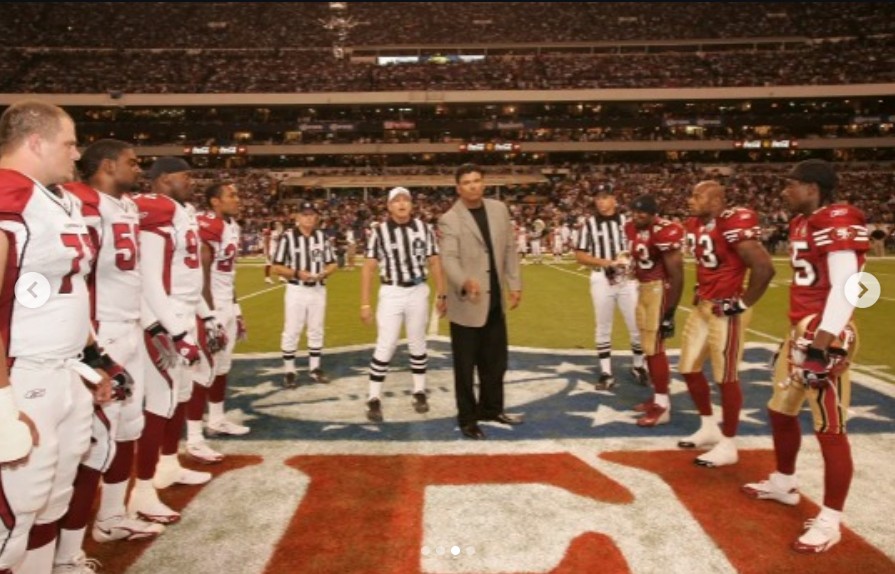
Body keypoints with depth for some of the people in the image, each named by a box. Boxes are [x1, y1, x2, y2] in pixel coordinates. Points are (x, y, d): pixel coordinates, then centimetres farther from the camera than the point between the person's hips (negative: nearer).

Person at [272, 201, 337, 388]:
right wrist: (297, 273, -21)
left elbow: (332, 264, 9)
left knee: (316, 330, 12)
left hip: (318, 290, 4)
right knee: (291, 331, -1)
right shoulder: (288, 237, -8)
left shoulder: (322, 236, 6)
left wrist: (323, 273, -11)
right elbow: (277, 267, -7)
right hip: (296, 290, -4)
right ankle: (289, 371, 10)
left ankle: (314, 368, 24)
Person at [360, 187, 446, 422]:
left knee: (417, 344, 13)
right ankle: (374, 399, 5)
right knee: (385, 346, -4)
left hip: (418, 292, 2)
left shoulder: (424, 229, 0)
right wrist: (365, 303, -9)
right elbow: (368, 268, -5)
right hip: (391, 293, -2)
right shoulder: (379, 232, -5)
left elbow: (434, 263, 5)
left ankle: (419, 392, 27)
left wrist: (441, 295, 3)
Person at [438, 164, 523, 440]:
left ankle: (491, 409, 36)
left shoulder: (499, 209, 5)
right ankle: (467, 418, 21)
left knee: (496, 361, 18)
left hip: (495, 301, 6)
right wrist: (465, 281, -43)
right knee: (465, 366, 6)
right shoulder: (449, 220, -13)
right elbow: (448, 259, -24)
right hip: (466, 304, -5)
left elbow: (509, 249, 11)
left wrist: (515, 283, 7)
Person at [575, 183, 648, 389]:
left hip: (628, 280, 1)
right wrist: (606, 262, -14)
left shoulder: (627, 221, 4)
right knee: (603, 328, 6)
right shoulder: (589, 224, 2)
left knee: (637, 326, 4)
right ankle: (606, 373, 15)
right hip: (601, 279, 0)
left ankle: (638, 366, 25)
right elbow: (580, 256, -2)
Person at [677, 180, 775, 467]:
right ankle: (709, 428, 34)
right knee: (689, 369, 16)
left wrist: (743, 303, -16)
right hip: (703, 307, 9)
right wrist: (701, 294, 14)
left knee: (726, 377, 1)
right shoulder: (702, 225, 9)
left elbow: (764, 267, -23)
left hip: (726, 311, -9)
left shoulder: (734, 224, -19)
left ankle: (728, 446, 15)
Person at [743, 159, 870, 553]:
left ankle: (830, 521, 7)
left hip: (824, 333, -11)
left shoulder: (837, 225, -15)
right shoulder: (803, 224, 14)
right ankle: (784, 484, 41)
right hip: (800, 329, 11)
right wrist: (798, 332, 20)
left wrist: (826, 339, -26)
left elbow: (844, 287, -22)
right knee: (781, 409, 21)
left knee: (830, 428, -4)